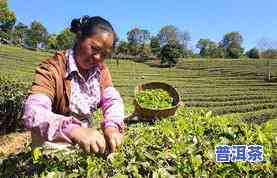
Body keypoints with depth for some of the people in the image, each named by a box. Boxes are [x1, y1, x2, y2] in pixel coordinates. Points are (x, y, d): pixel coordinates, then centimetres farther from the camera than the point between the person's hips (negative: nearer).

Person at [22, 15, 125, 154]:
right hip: (52, 147, -4)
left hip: (84, 144, 5)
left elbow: (113, 100, -7)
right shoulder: (52, 69, -17)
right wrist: (74, 131, -44)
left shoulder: (101, 69, 1)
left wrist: (112, 126, -27)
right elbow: (33, 114, -29)